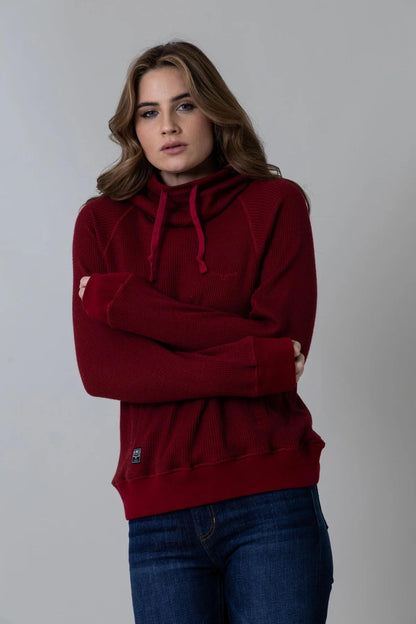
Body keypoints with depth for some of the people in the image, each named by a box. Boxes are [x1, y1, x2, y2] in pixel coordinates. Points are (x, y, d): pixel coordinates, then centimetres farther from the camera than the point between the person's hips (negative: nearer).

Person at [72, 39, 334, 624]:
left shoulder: (276, 203, 4)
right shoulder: (103, 220, 8)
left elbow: (285, 342, -9)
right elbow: (100, 369, -4)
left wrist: (128, 302, -8)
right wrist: (253, 367, -13)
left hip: (271, 503, -1)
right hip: (160, 516, 1)